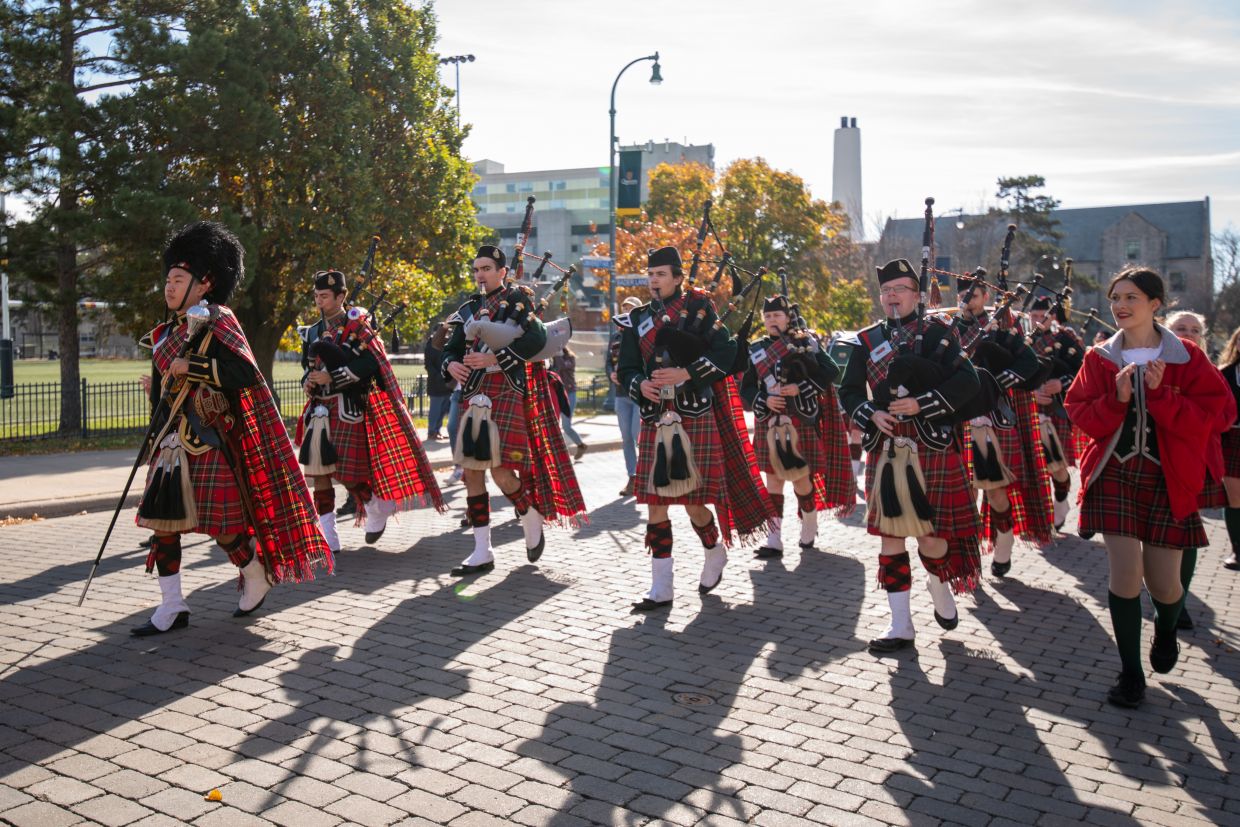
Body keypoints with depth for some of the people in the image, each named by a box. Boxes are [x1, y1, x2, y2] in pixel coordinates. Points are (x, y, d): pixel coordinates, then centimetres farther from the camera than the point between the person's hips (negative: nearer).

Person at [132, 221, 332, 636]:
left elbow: (245, 373, -21)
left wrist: (189, 368, -20)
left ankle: (257, 577, 20)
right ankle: (172, 608, 12)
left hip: (210, 440, -8)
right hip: (174, 440, 8)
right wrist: (160, 437, 20)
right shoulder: (168, 331, 15)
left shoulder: (217, 322, -9)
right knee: (161, 518, 4)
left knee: (218, 520, -5)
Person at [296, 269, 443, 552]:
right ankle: (326, 538, 9)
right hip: (319, 409, 6)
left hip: (348, 409, -6)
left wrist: (331, 377, -19)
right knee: (318, 470, 2)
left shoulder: (357, 325, -5)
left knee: (345, 470, -7)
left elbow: (370, 363, -17)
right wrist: (307, 381, -2)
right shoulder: (313, 332, 15)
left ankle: (377, 510, 21)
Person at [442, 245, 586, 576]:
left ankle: (532, 521, 17)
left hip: (507, 397, -6)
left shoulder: (518, 299, 1)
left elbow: (537, 338, -15)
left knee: (501, 471, -12)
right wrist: (451, 364, -6)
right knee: (472, 473, 3)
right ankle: (482, 552, 11)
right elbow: (451, 348, 18)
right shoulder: (469, 308, 16)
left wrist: (494, 357, -20)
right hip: (473, 398, 6)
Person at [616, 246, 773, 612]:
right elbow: (624, 369, 11)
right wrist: (639, 386, -11)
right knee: (654, 503, 2)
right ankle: (661, 588, 10)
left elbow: (726, 351, -8)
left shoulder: (698, 307, 1)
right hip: (655, 421, 4)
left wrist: (685, 373, -18)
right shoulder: (637, 319, 12)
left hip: (695, 419, -4)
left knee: (693, 500, 0)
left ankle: (715, 553, 32)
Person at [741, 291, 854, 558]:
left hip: (801, 423, -2)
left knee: (801, 478, 4)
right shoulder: (756, 349, 7)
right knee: (773, 479, 3)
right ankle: (774, 541, 6)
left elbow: (831, 371, -4)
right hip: (769, 424, 3)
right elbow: (746, 389, 7)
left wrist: (801, 388, -15)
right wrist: (764, 400, -12)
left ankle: (809, 528, 29)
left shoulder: (806, 342, 0)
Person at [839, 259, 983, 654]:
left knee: (931, 532, 1)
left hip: (934, 447, -3)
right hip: (886, 450, 3)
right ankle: (901, 625, 12)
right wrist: (871, 414, -10)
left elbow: (967, 383, -7)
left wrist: (921, 403, -18)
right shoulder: (866, 340, 10)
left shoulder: (939, 332, 2)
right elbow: (849, 390, 9)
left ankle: (940, 585, 35)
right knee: (891, 535, 3)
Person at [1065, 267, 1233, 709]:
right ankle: (1131, 673, 8)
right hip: (1115, 474, 1)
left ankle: (1166, 628, 41)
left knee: (1163, 581, 4)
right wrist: (1116, 398, -17)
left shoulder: (1187, 356, -1)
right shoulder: (1099, 358, 3)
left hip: (1168, 479, 0)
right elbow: (1079, 412, 0)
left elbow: (1219, 413, -8)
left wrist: (1161, 394, -20)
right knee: (1125, 575, -8)